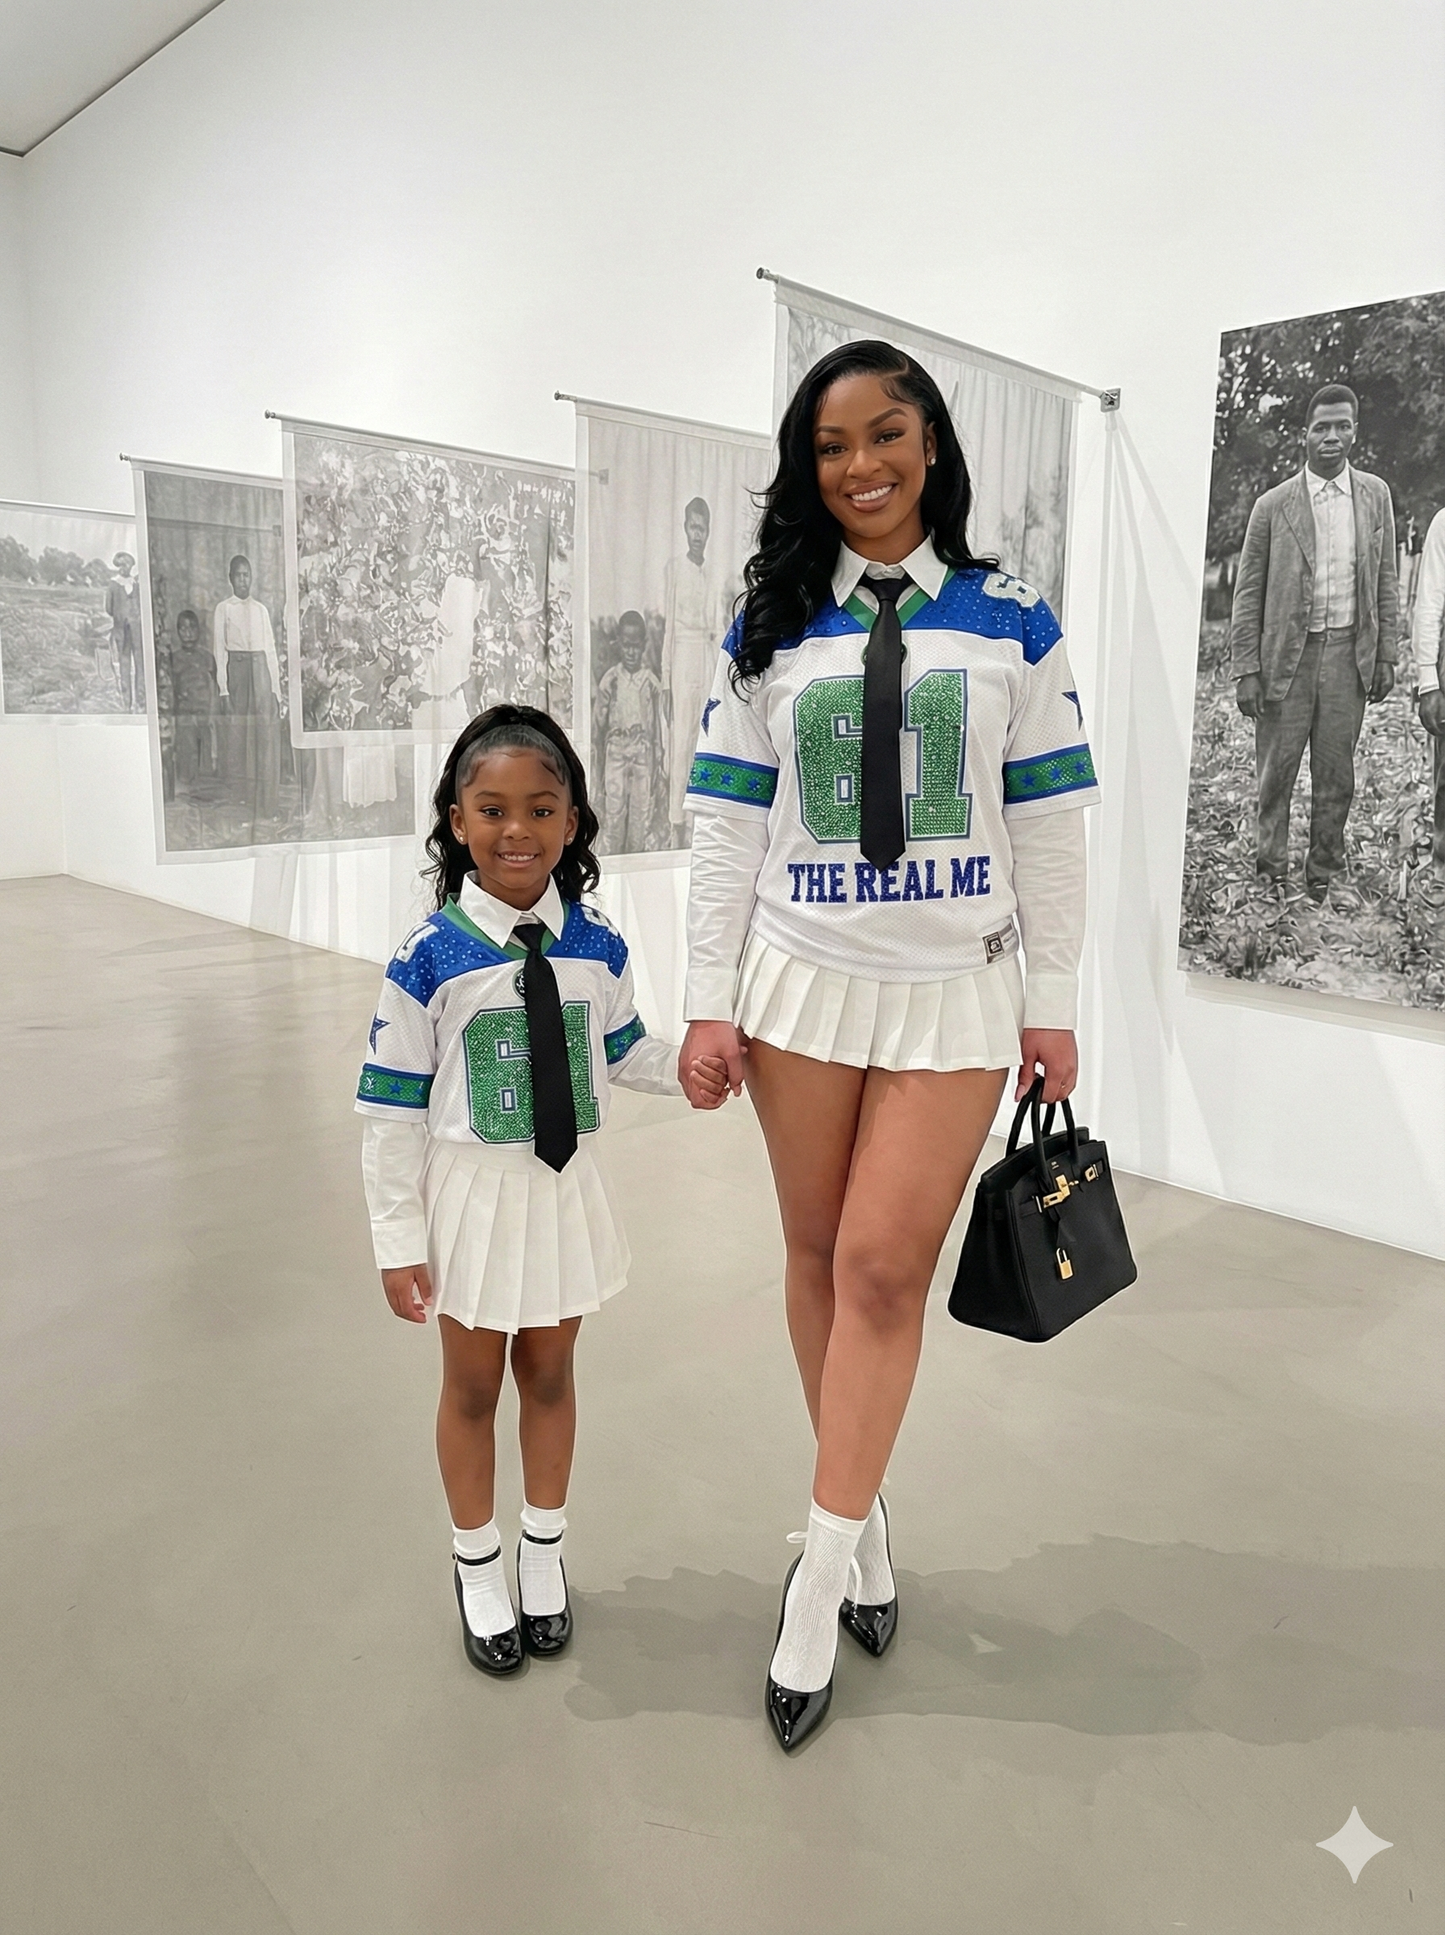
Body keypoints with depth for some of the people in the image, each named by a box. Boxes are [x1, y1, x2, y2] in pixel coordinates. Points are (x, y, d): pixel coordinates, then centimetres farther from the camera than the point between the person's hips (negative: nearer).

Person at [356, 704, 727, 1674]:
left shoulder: (598, 949, -5)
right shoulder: (428, 960, -16)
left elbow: (623, 1048, 11)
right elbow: (393, 1110, -12)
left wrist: (685, 1069, -10)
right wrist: (400, 1242, -10)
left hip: (565, 1191, 3)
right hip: (472, 1195, -3)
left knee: (550, 1373, 19)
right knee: (473, 1384, 15)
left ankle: (544, 1553, 42)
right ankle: (478, 1566, 38)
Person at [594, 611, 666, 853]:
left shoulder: (651, 681, 1)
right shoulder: (609, 680, -1)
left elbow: (657, 724, 6)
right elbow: (600, 722, 3)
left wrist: (657, 760, 5)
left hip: (643, 752, 1)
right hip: (615, 749, -1)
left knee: (642, 807, 2)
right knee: (613, 808, -1)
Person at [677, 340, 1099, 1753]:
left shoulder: (1009, 622, 4)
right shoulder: (771, 629, 6)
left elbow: (1048, 824, 4)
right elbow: (727, 825, 3)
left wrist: (1054, 1002, 2)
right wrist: (712, 1000, -2)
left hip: (956, 993, -1)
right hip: (803, 984, 2)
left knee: (885, 1265, -5)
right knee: (821, 1253, 9)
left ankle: (825, 1565, 10)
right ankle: (861, 1513, 29)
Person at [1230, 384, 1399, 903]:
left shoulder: (1375, 495, 8)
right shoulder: (1273, 505, 0)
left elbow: (1386, 583, 12)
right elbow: (1248, 593, 0)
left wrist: (1385, 656, 6)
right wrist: (1245, 670, -5)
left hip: (1349, 653, 2)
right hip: (1287, 655, -2)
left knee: (1336, 776, 7)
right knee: (1276, 771, 2)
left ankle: (1322, 879, 18)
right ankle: (1272, 874, 16)